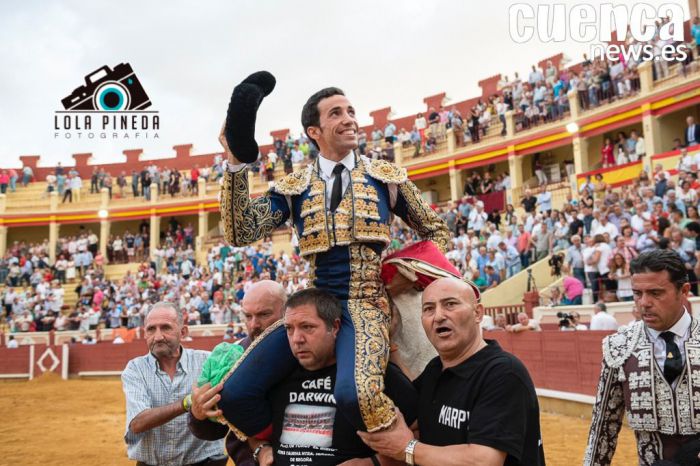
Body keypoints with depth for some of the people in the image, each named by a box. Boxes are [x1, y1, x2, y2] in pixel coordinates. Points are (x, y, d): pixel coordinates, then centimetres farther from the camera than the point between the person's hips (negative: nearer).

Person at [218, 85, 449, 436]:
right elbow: (240, 233, -4)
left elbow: (435, 231, 18)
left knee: (354, 393, -33)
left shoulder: (387, 177, 8)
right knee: (235, 394, -10)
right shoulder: (293, 188, 9)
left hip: (367, 304, -2)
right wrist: (236, 165, -11)